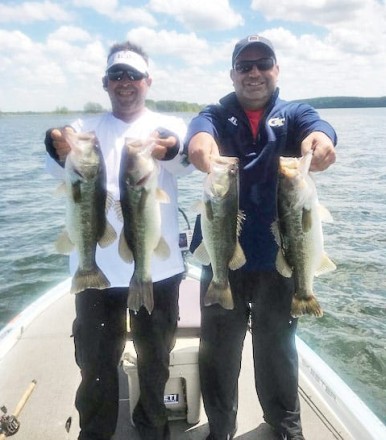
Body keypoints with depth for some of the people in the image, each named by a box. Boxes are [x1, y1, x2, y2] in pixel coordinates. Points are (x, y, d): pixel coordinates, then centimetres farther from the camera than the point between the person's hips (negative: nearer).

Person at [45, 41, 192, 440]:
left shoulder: (169, 126, 3)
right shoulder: (86, 129, 6)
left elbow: (184, 163, -20)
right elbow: (62, 168, -15)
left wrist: (170, 150, -44)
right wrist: (61, 151, -40)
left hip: (158, 268, 0)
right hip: (98, 268, 0)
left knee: (156, 359, 16)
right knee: (96, 362, 10)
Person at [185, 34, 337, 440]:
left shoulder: (293, 114, 5)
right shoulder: (217, 115, 4)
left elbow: (315, 125, -19)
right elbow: (200, 128, -21)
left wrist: (319, 138, -44)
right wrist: (200, 139, -46)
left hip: (278, 254, 1)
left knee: (278, 345, 17)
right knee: (218, 348, 11)